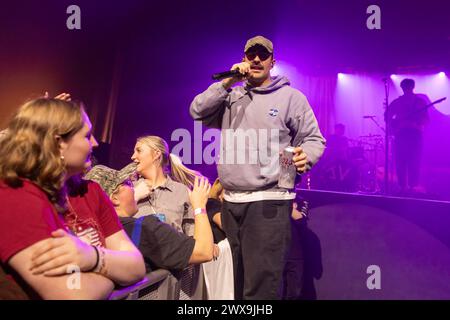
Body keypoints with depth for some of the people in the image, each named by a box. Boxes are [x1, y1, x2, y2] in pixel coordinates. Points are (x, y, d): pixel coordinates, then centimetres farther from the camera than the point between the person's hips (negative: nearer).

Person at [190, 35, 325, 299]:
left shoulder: (291, 96, 3)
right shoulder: (231, 96, 14)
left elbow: (314, 139, 4)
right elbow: (197, 111, 3)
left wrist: (305, 157, -18)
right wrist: (227, 82, -4)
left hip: (269, 201, -5)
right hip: (231, 201, 5)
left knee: (261, 284, -7)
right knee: (234, 279, 17)